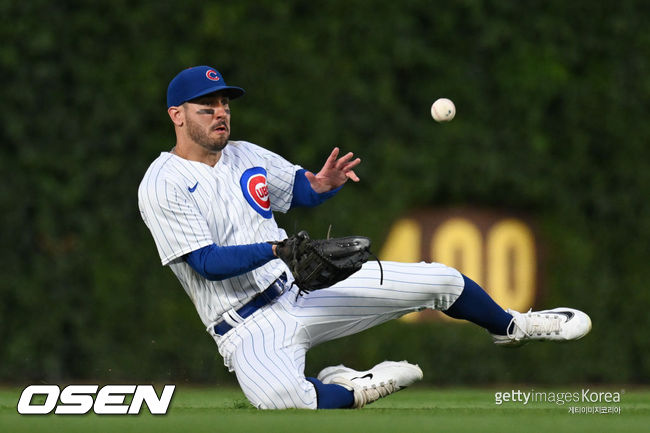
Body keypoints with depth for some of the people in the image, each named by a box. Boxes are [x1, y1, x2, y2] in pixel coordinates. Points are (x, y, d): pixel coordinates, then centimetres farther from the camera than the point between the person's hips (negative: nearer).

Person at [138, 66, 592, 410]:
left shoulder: (245, 156, 9)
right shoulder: (161, 185, -13)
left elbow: (303, 189, 20)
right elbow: (207, 262, -21)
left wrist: (323, 184, -6)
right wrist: (278, 250, -34)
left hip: (306, 287, 6)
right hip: (248, 323, -6)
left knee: (440, 280, 2)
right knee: (283, 400, -42)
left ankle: (511, 326, 32)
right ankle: (352, 390, -9)